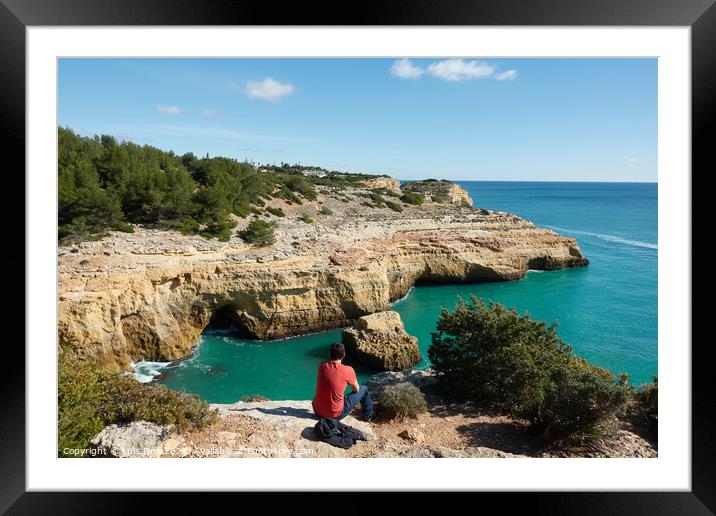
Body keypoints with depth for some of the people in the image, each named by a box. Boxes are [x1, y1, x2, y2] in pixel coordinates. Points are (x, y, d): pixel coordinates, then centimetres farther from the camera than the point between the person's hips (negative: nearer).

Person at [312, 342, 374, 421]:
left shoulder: (321, 366, -5)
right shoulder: (348, 370, -16)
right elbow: (356, 389, 2)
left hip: (317, 411, 4)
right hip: (336, 415, -4)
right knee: (363, 389, 13)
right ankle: (369, 415, 36)